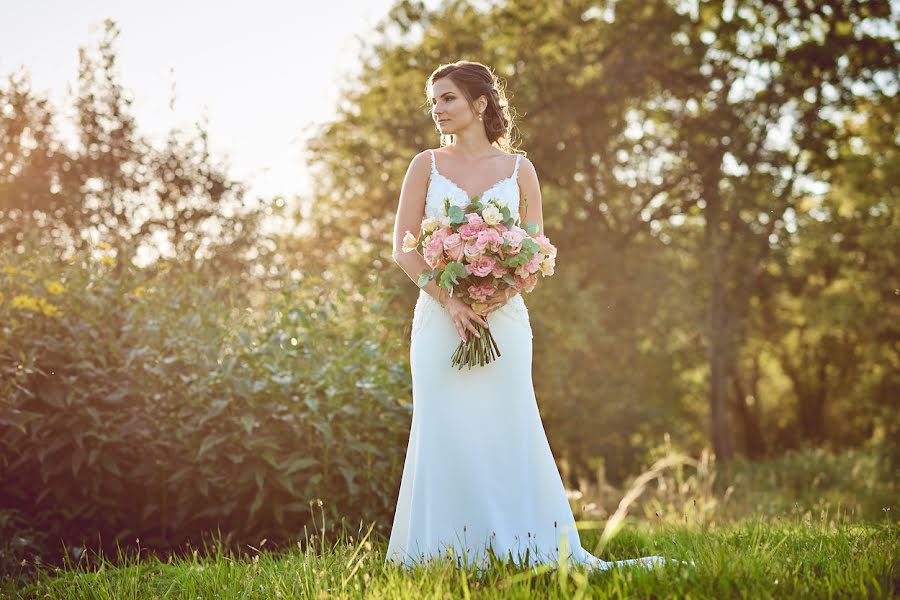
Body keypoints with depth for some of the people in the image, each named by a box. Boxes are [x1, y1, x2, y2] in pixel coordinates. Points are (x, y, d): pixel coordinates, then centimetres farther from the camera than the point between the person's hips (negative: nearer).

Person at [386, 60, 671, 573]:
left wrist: (498, 295, -12)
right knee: (444, 431, -1)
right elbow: (403, 247, 1)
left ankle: (544, 548, 8)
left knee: (510, 428, 0)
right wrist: (449, 300, -12)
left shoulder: (518, 169, 7)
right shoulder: (427, 165, 7)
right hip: (440, 314, 0)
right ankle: (452, 551, 6)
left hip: (503, 315, 0)